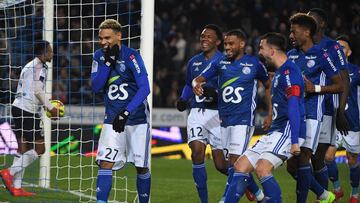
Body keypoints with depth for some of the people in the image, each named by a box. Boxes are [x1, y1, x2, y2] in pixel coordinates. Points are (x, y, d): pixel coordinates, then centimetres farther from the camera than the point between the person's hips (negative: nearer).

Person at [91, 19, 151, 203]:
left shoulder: (131, 56, -15)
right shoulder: (99, 56, 1)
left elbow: (144, 88, -21)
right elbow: (95, 87, -5)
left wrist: (126, 113, -29)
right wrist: (108, 62, -17)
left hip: (137, 118, -3)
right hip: (112, 119, 3)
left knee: (141, 167, 6)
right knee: (105, 163, -11)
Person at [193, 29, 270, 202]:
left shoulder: (254, 63, -1)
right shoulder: (221, 63, 8)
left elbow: (268, 85, 12)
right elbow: (198, 79, 5)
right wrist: (196, 85, -20)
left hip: (243, 119, -5)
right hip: (224, 119, 5)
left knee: (235, 161, -14)